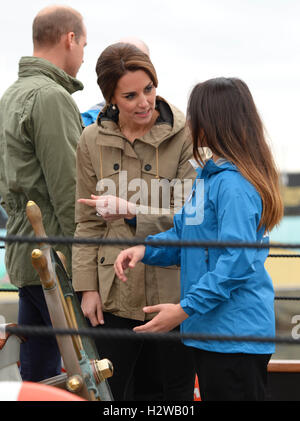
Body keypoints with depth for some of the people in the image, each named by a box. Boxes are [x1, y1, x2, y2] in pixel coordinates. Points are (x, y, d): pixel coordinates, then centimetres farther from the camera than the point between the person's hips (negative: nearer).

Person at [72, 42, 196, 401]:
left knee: (176, 391, 10)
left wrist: (134, 213, -23)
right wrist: (87, 287, 1)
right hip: (115, 294, 2)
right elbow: (87, 223, 7)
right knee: (111, 393, 9)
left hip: (173, 292, -2)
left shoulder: (184, 136, -6)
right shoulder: (92, 141, 3)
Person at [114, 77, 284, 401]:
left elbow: (237, 261, -25)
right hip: (209, 328, 10)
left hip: (236, 335, -10)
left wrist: (186, 309, -23)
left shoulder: (234, 185, -21)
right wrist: (145, 249, 0)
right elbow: (185, 234, 17)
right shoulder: (209, 174, 12)